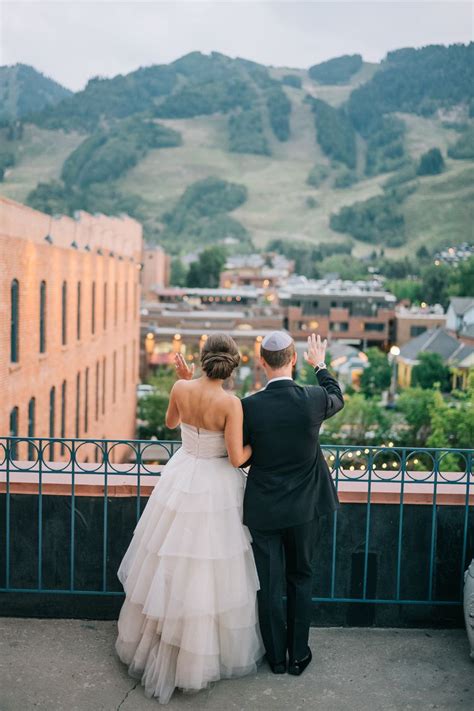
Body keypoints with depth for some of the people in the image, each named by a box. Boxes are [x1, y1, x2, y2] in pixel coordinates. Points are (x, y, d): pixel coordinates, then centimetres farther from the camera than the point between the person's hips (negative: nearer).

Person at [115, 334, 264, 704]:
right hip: (216, 488, -4)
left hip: (181, 481, 4)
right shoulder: (231, 403, -20)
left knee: (171, 569, 18)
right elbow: (236, 458, -18)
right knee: (211, 573, 10)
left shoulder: (181, 388, -8)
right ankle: (202, 655, 23)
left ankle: (158, 644, 36)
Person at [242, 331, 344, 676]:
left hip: (263, 508, -1)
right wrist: (320, 365, 24)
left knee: (270, 584, 12)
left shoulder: (249, 406, -18)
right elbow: (338, 399, 11)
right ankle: (298, 654, 27)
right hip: (304, 505, 2)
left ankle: (277, 657, 26)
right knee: (301, 578, 19)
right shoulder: (313, 399, -15)